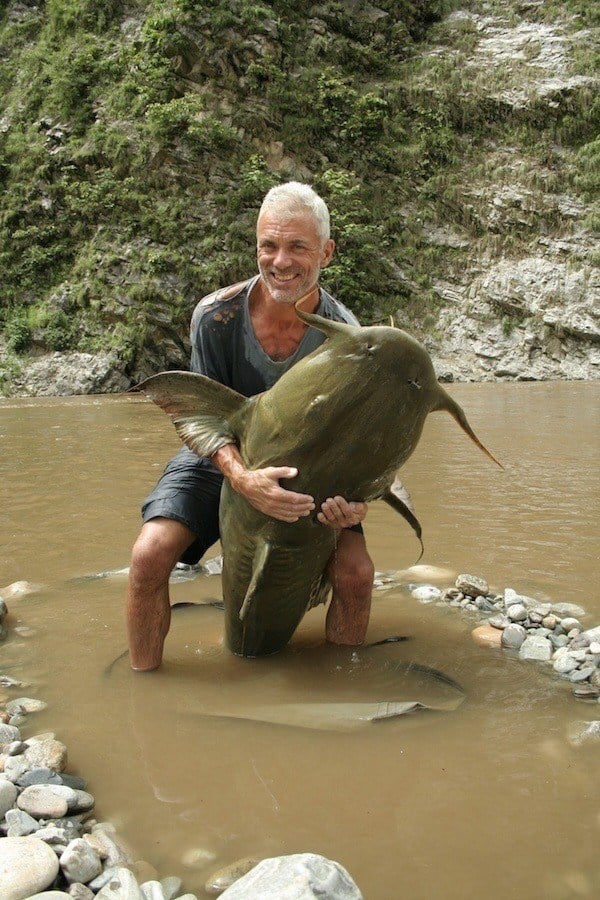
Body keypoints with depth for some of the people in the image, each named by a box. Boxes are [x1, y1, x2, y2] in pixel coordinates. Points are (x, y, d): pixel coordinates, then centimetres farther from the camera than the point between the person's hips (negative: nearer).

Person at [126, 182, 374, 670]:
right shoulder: (216, 316, -22)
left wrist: (356, 496, -36)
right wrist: (243, 479, -39)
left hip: (308, 469, 1)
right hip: (223, 459, 0)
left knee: (356, 573, -18)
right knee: (150, 557, -21)